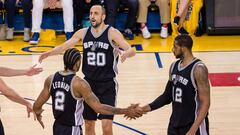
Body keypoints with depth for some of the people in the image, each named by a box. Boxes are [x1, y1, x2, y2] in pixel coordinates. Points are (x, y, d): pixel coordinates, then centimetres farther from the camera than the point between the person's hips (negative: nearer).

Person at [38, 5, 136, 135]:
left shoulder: (112, 33, -11)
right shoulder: (83, 33, 3)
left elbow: (131, 50, -19)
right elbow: (64, 46, 9)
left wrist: (126, 53, -43)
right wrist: (49, 53, -9)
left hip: (107, 84, -4)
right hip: (89, 83, 5)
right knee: (88, 124, 11)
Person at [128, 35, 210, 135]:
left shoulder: (198, 69, -17)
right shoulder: (174, 66, 7)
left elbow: (205, 103, -19)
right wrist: (149, 107, 0)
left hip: (194, 125, -8)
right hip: (175, 124, 8)